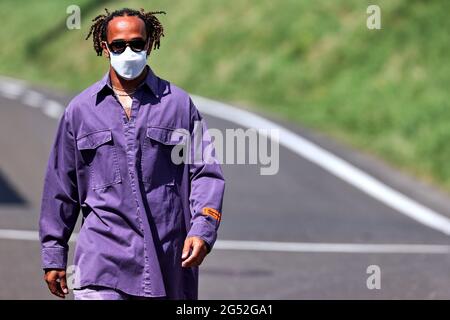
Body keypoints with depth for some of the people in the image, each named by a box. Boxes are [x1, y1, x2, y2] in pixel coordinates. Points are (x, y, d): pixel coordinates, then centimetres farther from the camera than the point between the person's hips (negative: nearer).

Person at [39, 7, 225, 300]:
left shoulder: (179, 104, 7)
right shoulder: (81, 109, 9)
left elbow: (206, 174, 4)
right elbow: (60, 186, 14)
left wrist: (202, 230, -12)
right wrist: (53, 254, 12)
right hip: (103, 258, -1)